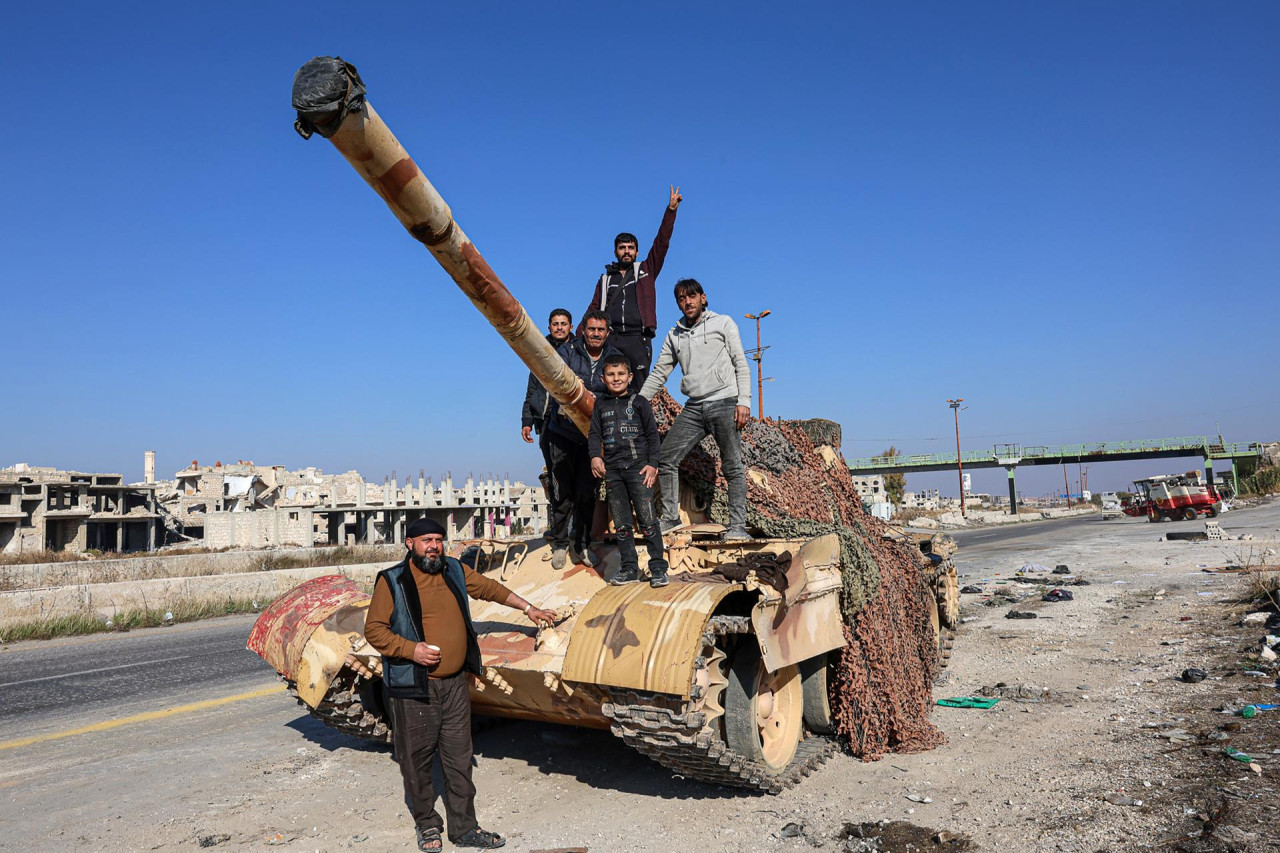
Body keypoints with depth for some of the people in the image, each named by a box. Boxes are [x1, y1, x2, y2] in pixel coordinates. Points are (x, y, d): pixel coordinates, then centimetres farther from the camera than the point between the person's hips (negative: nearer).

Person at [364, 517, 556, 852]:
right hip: (413, 688, -4)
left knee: (459, 759, 11)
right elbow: (374, 630, -7)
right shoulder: (391, 581, -7)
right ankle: (427, 825, 28)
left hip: (455, 685, 4)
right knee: (417, 761, 8)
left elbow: (491, 588, 21)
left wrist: (528, 608, 26)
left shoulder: (455, 571, 7)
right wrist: (411, 649, -20)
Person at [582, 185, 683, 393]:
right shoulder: (605, 279, 23)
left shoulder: (645, 271, 18)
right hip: (609, 339, 1)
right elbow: (593, 311, 16)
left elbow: (661, 243, 9)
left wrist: (671, 211, 1)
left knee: (638, 391, -9)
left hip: (637, 339, -1)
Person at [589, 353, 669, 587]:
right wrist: (595, 456, -8)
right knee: (621, 523, 7)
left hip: (638, 468, -3)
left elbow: (652, 434, 2)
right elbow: (594, 433, 10)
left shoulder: (639, 402, 3)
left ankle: (658, 568, 3)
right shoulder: (600, 404, 11)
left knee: (647, 520, -6)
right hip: (612, 470, 3)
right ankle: (629, 568, 15)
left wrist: (652, 464, -7)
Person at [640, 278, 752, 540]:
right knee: (666, 458, -2)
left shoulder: (723, 323, 6)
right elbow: (658, 373, 17)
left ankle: (738, 526, -1)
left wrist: (743, 401, -11)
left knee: (732, 467, -5)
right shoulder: (674, 335, 16)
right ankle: (670, 517, 10)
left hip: (724, 403, -4)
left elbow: (741, 364, 1)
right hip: (693, 408, 4)